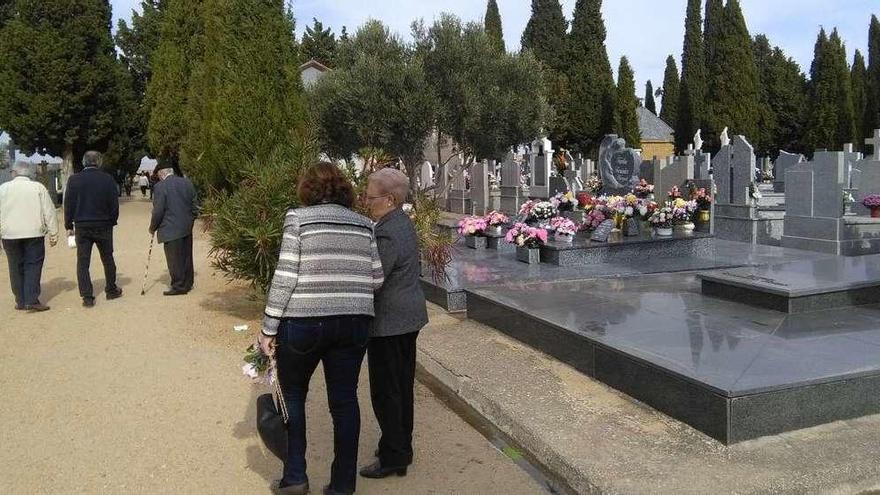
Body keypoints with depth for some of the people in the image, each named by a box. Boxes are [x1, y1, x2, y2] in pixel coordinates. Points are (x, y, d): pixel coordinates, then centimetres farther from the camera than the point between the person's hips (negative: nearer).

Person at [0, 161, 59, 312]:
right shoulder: (38, 187, -2)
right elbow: (49, 212, -2)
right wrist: (53, 234, 3)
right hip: (34, 234, -1)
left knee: (16, 268, 10)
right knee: (33, 266, 2)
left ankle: (20, 301, 14)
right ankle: (32, 301, -6)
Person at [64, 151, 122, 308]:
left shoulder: (74, 180, -4)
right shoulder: (108, 179, -5)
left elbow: (68, 204, -2)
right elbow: (114, 204, -2)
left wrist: (69, 226, 6)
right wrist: (112, 222, 10)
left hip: (82, 227, 0)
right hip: (103, 226, 0)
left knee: (83, 262, 4)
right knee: (107, 259, 15)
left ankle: (87, 297, 1)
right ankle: (111, 290, 25)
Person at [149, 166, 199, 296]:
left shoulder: (161, 186, -12)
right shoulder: (187, 182, 5)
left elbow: (158, 211, -13)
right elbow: (195, 205, 9)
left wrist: (153, 227, 1)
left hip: (171, 230, -6)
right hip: (187, 228, 6)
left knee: (174, 259, 1)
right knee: (186, 256, 14)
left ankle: (179, 286, 6)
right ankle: (188, 283, 23)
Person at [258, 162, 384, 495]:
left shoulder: (298, 218, -3)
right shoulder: (363, 224, 7)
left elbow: (285, 276, -9)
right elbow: (377, 279, 5)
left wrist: (268, 328, -5)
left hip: (304, 321, -3)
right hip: (354, 323, 3)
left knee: (292, 394, 17)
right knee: (344, 401, 11)